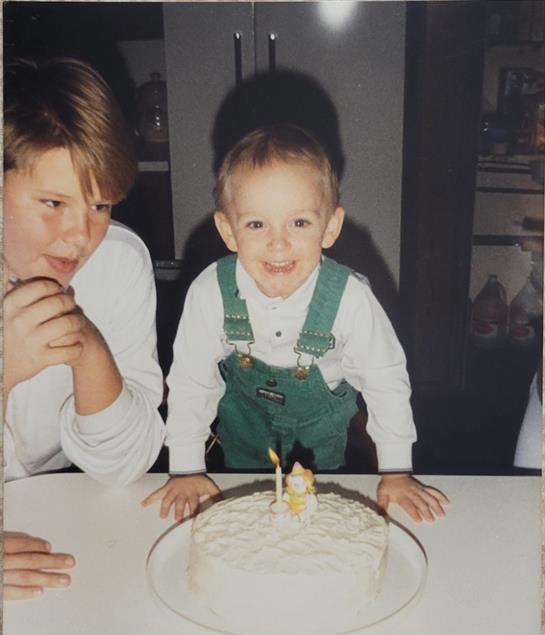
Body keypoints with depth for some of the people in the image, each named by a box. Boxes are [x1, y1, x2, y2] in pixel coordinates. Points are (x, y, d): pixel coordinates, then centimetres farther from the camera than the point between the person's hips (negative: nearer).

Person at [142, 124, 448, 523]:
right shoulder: (210, 293, -32)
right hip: (244, 421, 1)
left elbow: (386, 380, -18)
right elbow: (190, 382, -17)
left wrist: (397, 471, -13)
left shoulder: (350, 298, -33)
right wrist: (187, 469, -13)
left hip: (320, 421, 0)